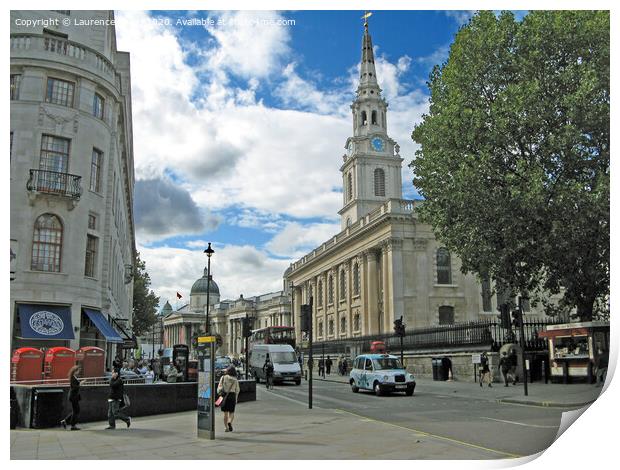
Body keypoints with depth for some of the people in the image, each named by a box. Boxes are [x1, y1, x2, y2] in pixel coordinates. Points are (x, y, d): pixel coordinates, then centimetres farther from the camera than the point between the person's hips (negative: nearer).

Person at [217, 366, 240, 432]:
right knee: (231, 412, 9)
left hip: (224, 396, 1)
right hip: (232, 396, -1)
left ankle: (226, 427, 11)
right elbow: (237, 390, 5)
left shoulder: (223, 377, 0)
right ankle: (229, 422, -18)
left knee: (225, 413, 12)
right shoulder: (235, 380, 1)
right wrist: (236, 399, 15)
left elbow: (220, 386, -8)